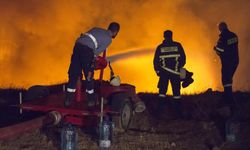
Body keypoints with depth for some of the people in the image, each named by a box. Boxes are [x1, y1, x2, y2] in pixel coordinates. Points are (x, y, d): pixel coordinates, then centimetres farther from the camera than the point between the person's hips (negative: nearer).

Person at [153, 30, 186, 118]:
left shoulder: (160, 47, 1)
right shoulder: (178, 46, -1)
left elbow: (156, 61, 4)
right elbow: (183, 58, 2)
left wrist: (157, 70, 16)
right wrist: (180, 67, 17)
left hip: (164, 72, 0)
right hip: (175, 72, 0)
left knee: (162, 91, 8)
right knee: (176, 91, 9)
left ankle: (159, 111, 1)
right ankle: (178, 111, 10)